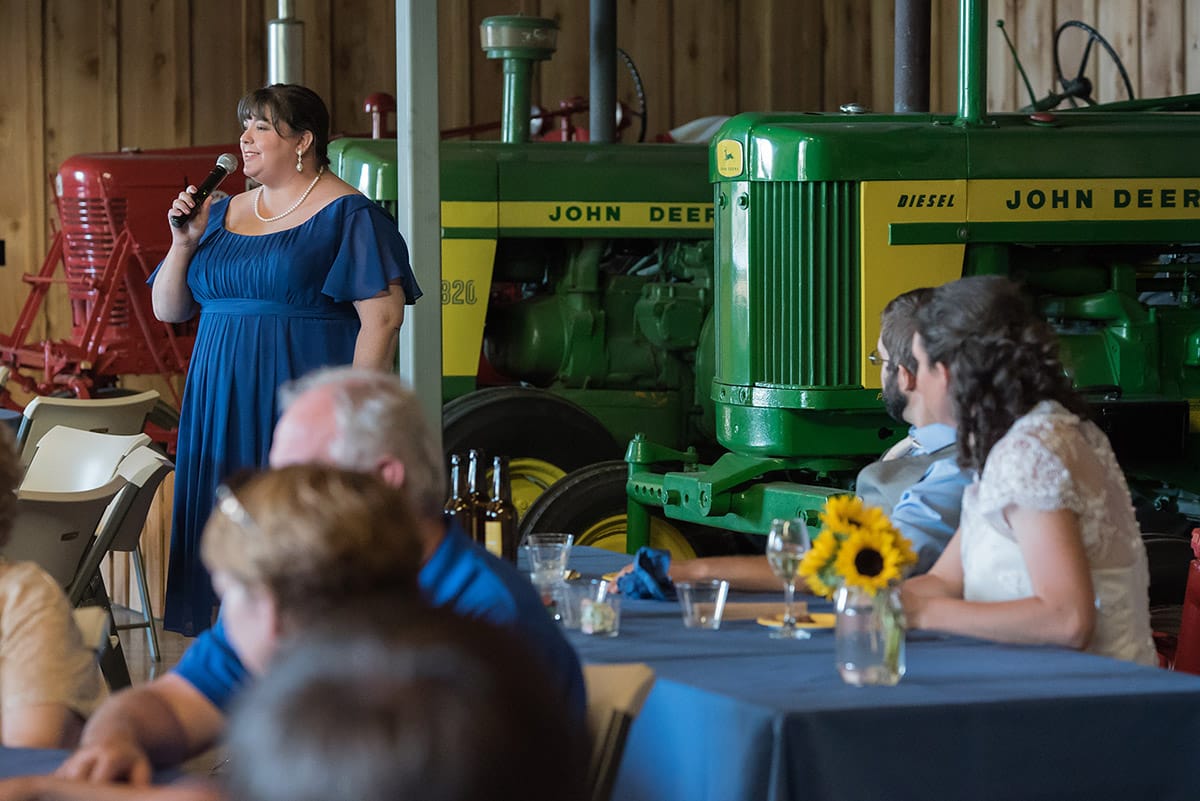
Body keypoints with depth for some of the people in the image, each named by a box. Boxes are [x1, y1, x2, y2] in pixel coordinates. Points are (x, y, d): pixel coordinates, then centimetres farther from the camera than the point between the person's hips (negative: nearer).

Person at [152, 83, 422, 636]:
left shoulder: (346, 215, -4)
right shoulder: (222, 214, 14)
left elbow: (382, 317, -11)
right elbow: (167, 310, 16)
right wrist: (184, 243, -1)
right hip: (225, 413, 6)